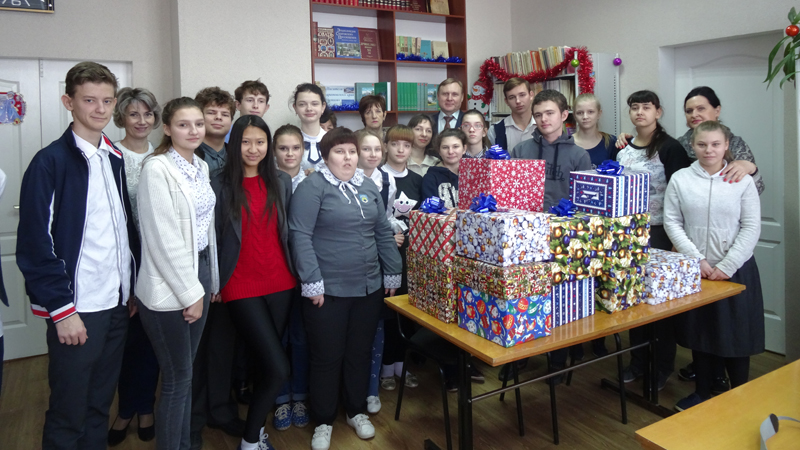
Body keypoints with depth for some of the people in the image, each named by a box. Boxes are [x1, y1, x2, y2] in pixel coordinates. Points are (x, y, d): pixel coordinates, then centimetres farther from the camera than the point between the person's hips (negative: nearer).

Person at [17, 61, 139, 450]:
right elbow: (35, 245, -12)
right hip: (76, 309, -6)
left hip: (117, 302, 6)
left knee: (100, 404, 18)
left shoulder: (115, 159, 9)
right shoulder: (50, 162, -10)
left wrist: (132, 286, 9)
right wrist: (62, 309, -13)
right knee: (68, 412, 7)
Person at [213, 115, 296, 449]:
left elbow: (290, 231, 11)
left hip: (280, 284, 4)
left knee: (266, 364, 11)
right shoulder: (220, 185, -3)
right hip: (241, 288, -4)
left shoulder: (282, 182, 8)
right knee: (278, 368, -8)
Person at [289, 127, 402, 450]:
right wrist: (312, 282, -17)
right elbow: (300, 236, -14)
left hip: (369, 287, 5)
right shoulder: (312, 187, -8)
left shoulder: (368, 188, 11)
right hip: (328, 289, -5)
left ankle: (357, 411, 35)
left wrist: (392, 273, 12)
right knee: (327, 357, 6)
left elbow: (383, 233, 15)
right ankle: (323, 421, 25)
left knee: (360, 352, 16)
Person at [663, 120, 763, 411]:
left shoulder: (742, 181, -3)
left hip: (735, 270, -1)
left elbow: (751, 227, -5)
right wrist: (697, 259, -11)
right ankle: (702, 392, 29)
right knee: (699, 331, 12)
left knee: (736, 333, 7)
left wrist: (726, 267, -12)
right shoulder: (680, 179, -1)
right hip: (695, 270, 1)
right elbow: (671, 222, -3)